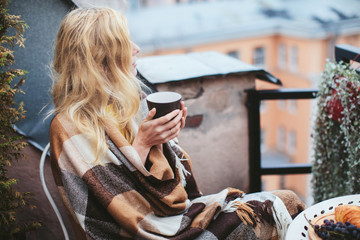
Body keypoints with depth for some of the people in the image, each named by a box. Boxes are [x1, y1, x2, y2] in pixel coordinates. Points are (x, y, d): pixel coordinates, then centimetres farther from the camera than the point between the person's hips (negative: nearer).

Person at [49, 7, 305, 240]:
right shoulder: (70, 127, -17)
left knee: (287, 202, -4)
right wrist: (141, 144, -21)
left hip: (172, 209, 8)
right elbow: (110, 201, -18)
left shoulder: (128, 100, 6)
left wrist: (163, 139, -8)